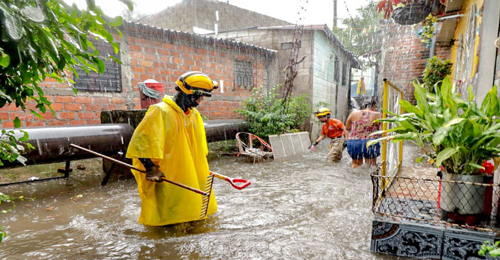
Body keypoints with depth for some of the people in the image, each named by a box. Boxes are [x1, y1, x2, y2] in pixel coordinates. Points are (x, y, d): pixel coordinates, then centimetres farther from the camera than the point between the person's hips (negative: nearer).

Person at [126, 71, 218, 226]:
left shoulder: (194, 114, 10)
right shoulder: (161, 112, -15)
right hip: (166, 178, -7)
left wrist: (203, 169, 20)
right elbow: (141, 141, -16)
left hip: (190, 177, 8)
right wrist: (151, 168, -19)